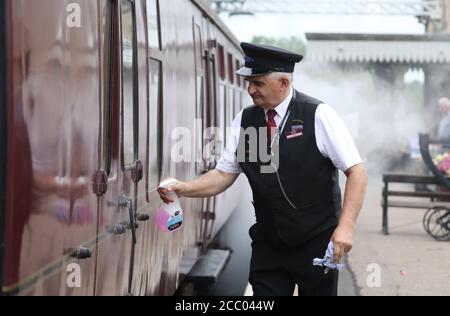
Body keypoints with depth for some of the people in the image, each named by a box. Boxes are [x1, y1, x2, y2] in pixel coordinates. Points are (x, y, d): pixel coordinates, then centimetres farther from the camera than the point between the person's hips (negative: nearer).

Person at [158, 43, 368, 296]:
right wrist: (184, 189, -11)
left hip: (316, 244, -3)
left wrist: (345, 226, -20)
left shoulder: (318, 115, -11)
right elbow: (224, 174, 5)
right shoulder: (244, 121, 1)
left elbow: (357, 172, -11)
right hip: (267, 245, 3)